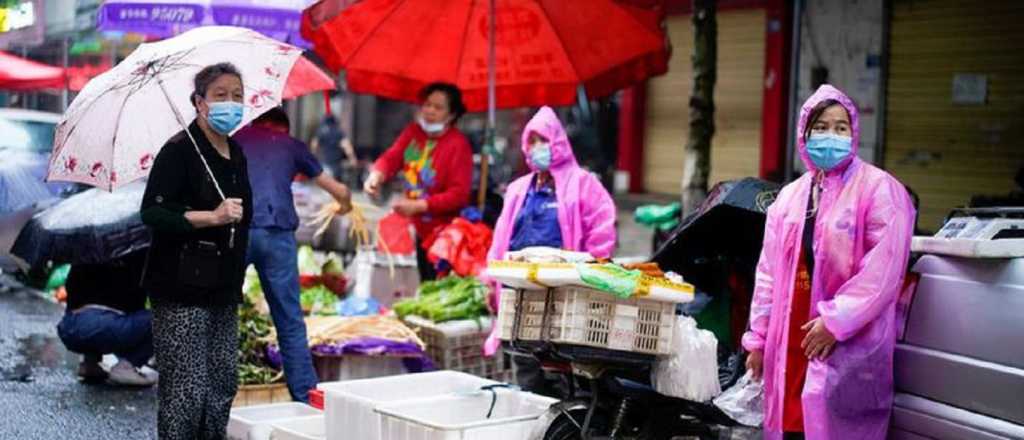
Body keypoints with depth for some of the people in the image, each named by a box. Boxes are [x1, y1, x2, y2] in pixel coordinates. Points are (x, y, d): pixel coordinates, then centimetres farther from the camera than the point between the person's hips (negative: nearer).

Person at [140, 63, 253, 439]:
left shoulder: (236, 155, 13)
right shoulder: (179, 150, -10)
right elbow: (152, 213, -18)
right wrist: (213, 217, -26)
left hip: (224, 290, 8)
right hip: (183, 289, -8)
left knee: (224, 386, 10)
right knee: (186, 390, -7)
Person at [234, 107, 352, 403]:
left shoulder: (235, 139, 23)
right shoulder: (292, 145, 22)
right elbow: (340, 191, 29)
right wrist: (346, 206, 51)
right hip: (276, 233, 0)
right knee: (290, 323, 7)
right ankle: (305, 397, 9)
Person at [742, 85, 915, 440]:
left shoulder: (878, 188, -5)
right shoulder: (790, 195, 15)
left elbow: (884, 267, -15)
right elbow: (768, 272, 17)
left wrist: (836, 321, -17)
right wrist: (758, 337, 14)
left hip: (850, 347, -6)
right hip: (788, 344, 6)